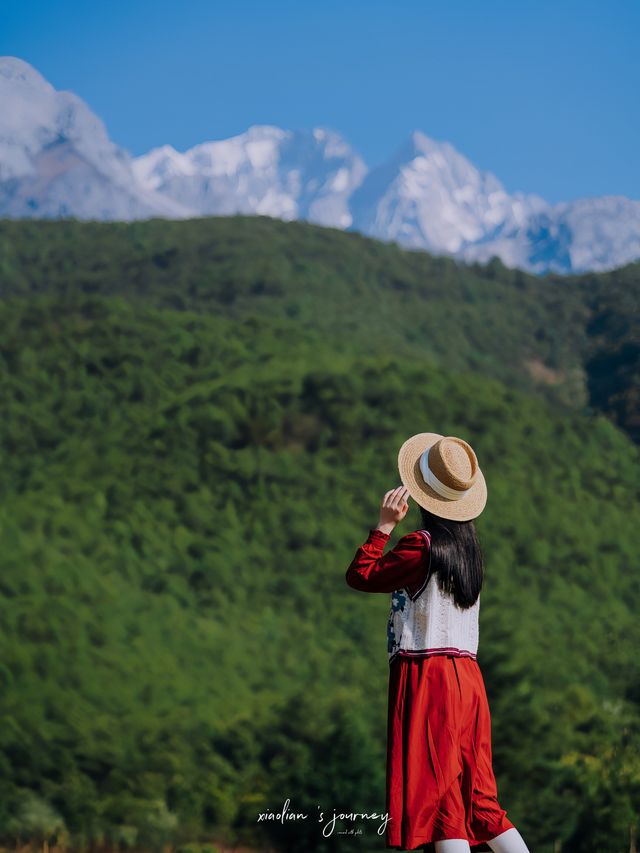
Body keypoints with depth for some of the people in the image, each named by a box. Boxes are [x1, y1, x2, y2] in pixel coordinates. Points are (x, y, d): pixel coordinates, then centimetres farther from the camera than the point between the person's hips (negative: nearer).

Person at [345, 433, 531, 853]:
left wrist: (384, 525, 1)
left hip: (426, 677, -8)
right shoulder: (468, 548, 11)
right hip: (467, 676, 8)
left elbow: (360, 575, -4)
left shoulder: (421, 546, -11)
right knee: (476, 796, 11)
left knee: (438, 795, -8)